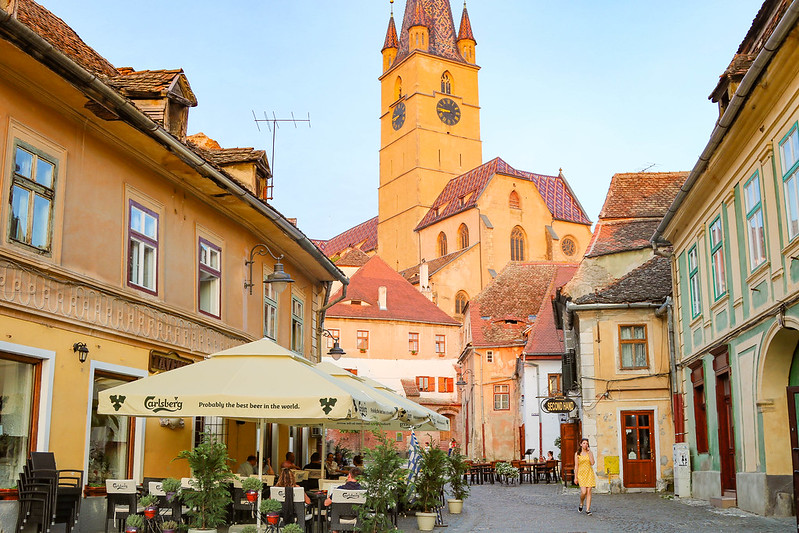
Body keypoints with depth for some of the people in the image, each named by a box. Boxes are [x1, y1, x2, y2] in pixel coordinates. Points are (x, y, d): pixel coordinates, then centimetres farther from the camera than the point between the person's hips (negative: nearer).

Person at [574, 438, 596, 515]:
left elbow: (592, 463, -8)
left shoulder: (590, 453, 7)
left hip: (589, 474, 2)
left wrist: (589, 453, -8)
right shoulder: (577, 454, 3)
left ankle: (588, 509, 1)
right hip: (581, 473, -2)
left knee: (589, 492, -4)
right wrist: (575, 477, -1)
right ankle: (581, 504, 16)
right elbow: (576, 466, 2)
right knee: (583, 492, -13)